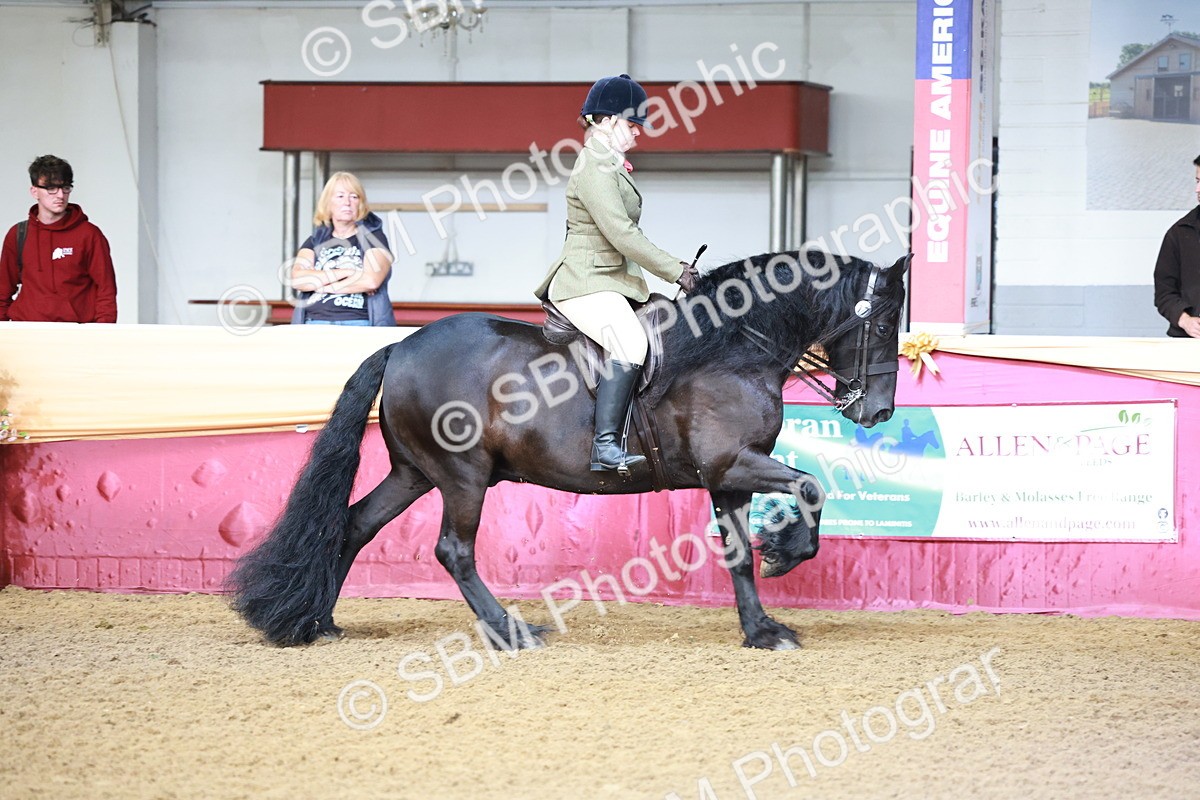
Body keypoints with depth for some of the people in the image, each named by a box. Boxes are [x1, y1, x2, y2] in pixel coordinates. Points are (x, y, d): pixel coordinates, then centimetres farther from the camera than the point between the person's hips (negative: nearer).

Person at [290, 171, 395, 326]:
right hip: (314, 322, 2)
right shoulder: (315, 241, 19)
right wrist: (345, 272, -6)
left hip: (359, 324, -2)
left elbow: (371, 281, -8)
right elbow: (297, 279, 2)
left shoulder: (373, 237, 10)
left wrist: (322, 285, 0)